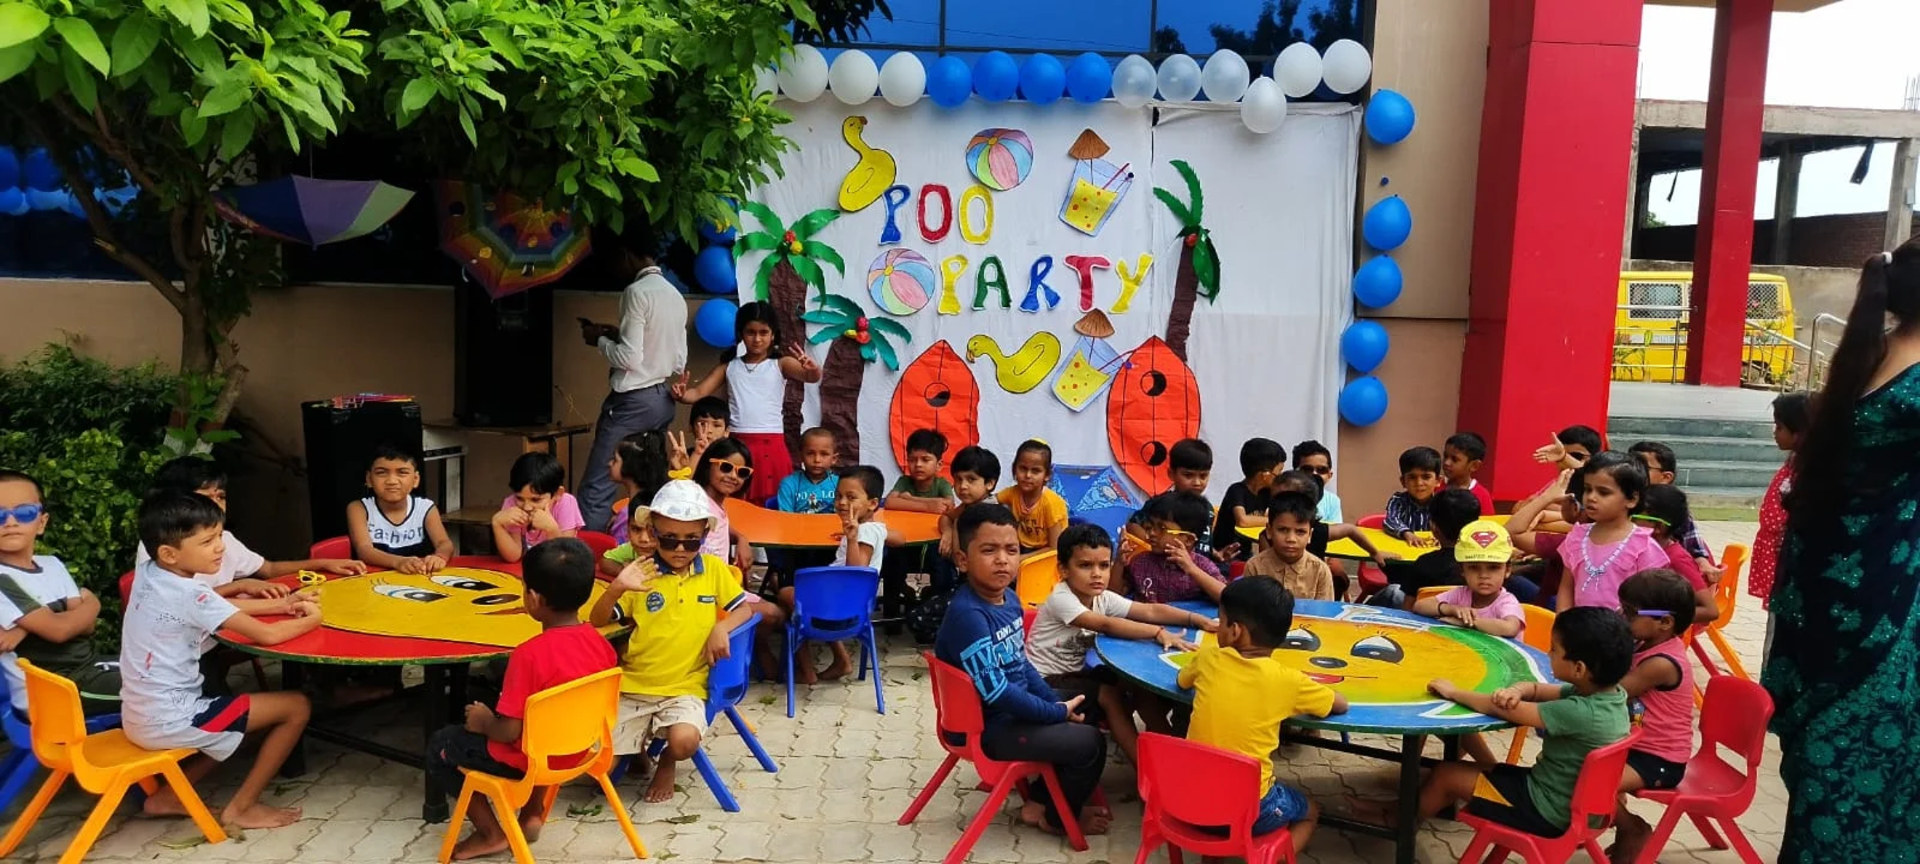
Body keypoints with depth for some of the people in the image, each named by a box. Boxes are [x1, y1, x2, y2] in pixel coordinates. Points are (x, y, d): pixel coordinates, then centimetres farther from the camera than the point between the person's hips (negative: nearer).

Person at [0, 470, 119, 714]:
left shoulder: (52, 564, 8)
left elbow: (86, 625, -1)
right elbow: (58, 629, -19)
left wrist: (25, 629, -16)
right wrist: (91, 604, -1)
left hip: (89, 669, 7)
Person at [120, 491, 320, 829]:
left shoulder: (148, 574, 3)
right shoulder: (189, 595, -22)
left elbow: (212, 605, 18)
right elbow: (268, 635, -20)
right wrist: (311, 620, -1)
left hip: (141, 717, 9)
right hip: (168, 722, -9)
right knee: (297, 706, -3)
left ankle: (169, 797, 23)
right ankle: (240, 807, 5)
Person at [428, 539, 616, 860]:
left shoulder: (530, 654, -29)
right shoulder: (601, 643, -10)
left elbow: (508, 732, -25)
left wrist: (483, 721, -3)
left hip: (526, 759, -7)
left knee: (439, 747, 16)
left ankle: (490, 833, 16)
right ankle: (533, 813, 28)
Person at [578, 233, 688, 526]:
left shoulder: (637, 292, -12)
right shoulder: (675, 295, 13)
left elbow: (629, 358, -19)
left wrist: (600, 340, -1)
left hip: (633, 401, -9)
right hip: (662, 400, 9)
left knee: (597, 490, -7)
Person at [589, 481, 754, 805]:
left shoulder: (714, 569, 2)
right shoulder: (643, 574, -1)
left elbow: (744, 609, 8)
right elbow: (597, 622, -2)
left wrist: (721, 628, -14)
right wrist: (617, 588, -22)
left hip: (685, 687, -1)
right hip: (633, 684, 1)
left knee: (684, 741, -31)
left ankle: (667, 762, 9)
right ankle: (636, 748, 26)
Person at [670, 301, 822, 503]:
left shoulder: (781, 364, 4)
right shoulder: (729, 366, 12)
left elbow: (812, 377, -11)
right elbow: (698, 392, 8)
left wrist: (813, 369, -36)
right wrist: (681, 394, -15)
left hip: (771, 445, -2)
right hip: (737, 445, 2)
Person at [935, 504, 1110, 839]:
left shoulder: (1008, 598, 2)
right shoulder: (967, 614, -28)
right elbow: (996, 692, -28)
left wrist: (1057, 702, 4)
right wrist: (1059, 712, -18)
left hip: (1015, 706, 10)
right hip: (989, 726, -10)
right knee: (1089, 744, -12)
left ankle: (1043, 799, 26)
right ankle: (1057, 817, 15)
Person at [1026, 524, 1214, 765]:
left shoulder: (1103, 598, -2)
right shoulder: (1060, 599, -25)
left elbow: (1150, 611, -8)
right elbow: (1107, 625, -36)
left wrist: (1199, 620, -19)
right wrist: (1159, 633, -40)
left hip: (1077, 671, 8)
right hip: (1046, 682, -8)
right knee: (1110, 695, -23)